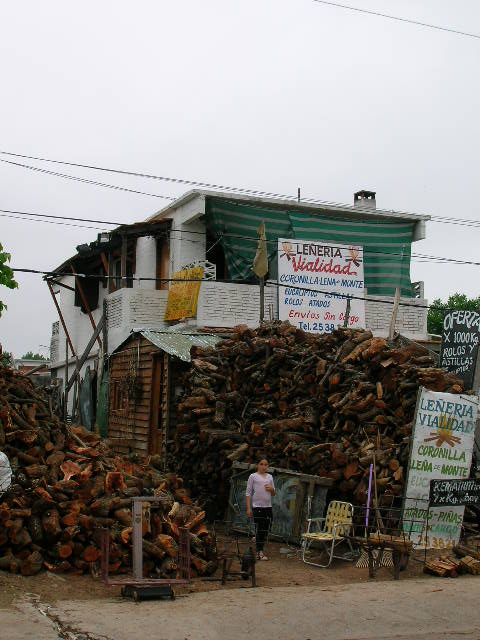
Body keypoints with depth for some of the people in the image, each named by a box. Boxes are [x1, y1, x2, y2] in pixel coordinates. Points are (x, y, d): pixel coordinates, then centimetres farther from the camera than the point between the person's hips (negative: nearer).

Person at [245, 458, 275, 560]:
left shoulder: (270, 477, 15)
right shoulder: (253, 476, 2)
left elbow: (273, 494, 21)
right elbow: (248, 493, 1)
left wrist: (271, 489, -3)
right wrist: (248, 508, -6)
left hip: (268, 507, 5)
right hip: (257, 507, -5)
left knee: (266, 529, 5)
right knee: (259, 529, -4)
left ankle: (260, 551, 16)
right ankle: (260, 552, 2)